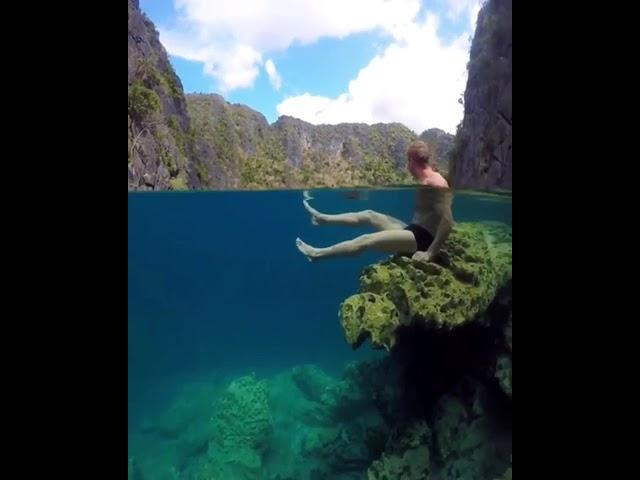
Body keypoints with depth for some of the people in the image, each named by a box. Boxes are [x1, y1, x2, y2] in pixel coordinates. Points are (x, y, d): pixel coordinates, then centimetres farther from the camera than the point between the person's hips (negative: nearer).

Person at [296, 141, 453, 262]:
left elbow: (448, 222, -27)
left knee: (366, 240, -12)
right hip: (414, 232, 10)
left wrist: (430, 253, -26)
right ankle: (322, 218, 24)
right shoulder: (426, 181, 12)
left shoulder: (435, 183, -19)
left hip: (422, 238, -10)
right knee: (369, 215, 14)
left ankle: (316, 254, 0)